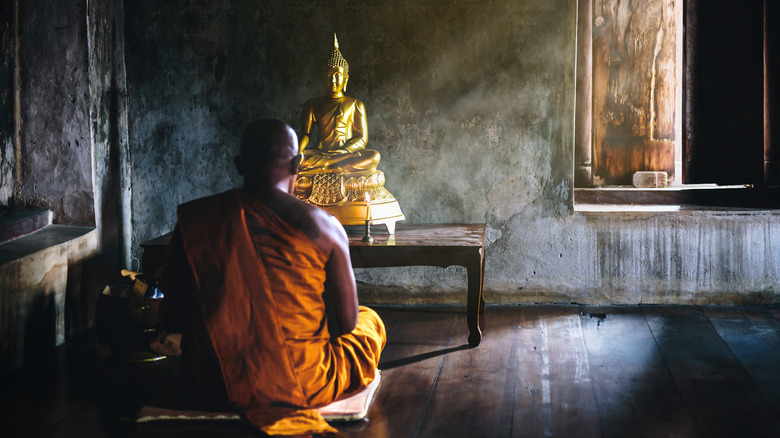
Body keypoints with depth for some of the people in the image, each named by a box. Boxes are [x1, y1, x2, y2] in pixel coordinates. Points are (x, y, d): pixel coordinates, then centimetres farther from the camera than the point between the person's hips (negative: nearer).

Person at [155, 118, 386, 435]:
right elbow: (346, 322, -1)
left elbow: (174, 320, 1)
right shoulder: (323, 227, -9)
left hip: (216, 387, 4)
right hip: (305, 384, -3)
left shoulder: (195, 220, -4)